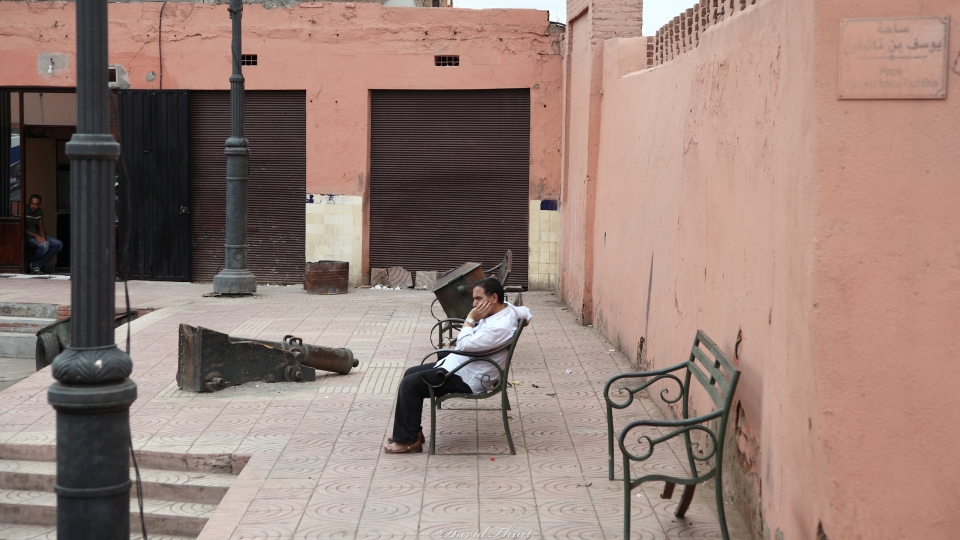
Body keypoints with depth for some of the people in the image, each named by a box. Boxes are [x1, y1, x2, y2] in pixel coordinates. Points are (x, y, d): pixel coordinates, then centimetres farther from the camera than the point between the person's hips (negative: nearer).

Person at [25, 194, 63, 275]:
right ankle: (30, 263, -5)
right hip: (27, 236, -8)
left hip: (37, 234, 8)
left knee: (58, 244, -10)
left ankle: (37, 265, -16)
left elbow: (41, 228, 9)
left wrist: (43, 238, -13)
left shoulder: (40, 211, 7)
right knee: (45, 246, -33)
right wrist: (36, 236, -24)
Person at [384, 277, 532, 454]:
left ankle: (408, 440, -5)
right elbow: (527, 313, 21)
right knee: (411, 373, 13)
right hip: (460, 365, 11)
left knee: (409, 384, -15)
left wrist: (471, 318, -18)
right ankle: (410, 431, 15)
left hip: (467, 378, -11)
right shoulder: (505, 308, 1)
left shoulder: (499, 327, -28)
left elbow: (464, 345, -28)